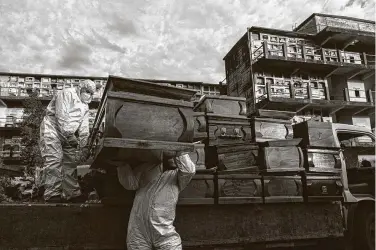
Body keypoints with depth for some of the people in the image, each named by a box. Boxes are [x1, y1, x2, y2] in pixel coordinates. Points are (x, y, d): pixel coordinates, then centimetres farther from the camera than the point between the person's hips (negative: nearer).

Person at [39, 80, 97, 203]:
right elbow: (61, 116, -20)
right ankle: (52, 194, -19)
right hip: (52, 129, -8)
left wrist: (84, 145, -1)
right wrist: (70, 135, -23)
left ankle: (72, 193, 3)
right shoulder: (67, 94, -9)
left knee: (70, 162, 1)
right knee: (55, 159, -18)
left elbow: (84, 127, 9)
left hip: (68, 134, 8)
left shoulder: (85, 106, 14)